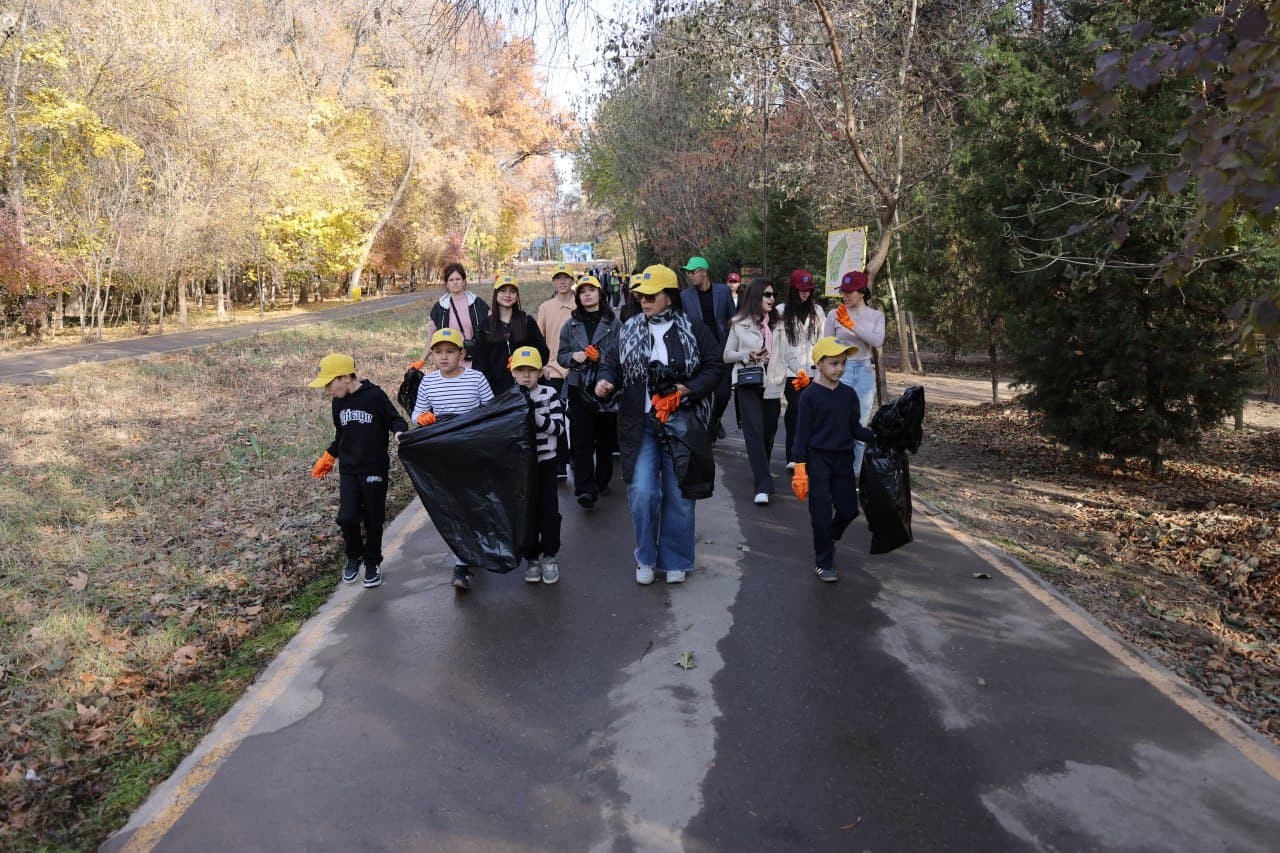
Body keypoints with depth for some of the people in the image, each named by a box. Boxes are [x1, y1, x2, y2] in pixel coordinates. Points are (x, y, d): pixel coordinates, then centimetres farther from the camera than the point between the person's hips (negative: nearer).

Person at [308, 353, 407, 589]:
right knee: (347, 518, -5)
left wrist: (400, 434, -28)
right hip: (348, 471, 4)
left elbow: (396, 420, -8)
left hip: (374, 469, -4)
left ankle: (373, 563, 25)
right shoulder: (338, 403, 8)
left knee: (373, 520, 5)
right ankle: (354, 556, 22)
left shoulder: (375, 395, -12)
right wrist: (327, 459, 21)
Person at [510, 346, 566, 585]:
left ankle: (549, 556, 20)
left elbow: (558, 427, -11)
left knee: (549, 511, 4)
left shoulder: (549, 394, -5)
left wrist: (535, 414, -23)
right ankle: (532, 558, 21)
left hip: (546, 462, -1)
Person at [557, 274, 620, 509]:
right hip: (579, 388, 1)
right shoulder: (571, 325, 11)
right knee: (582, 440, -8)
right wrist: (574, 356, -9)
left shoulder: (613, 323, 2)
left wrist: (601, 357, -17)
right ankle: (585, 489, -10)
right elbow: (561, 355, 12)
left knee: (606, 438, 7)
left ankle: (602, 482, 24)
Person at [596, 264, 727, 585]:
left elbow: (715, 368, 0)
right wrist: (606, 380, -12)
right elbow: (611, 363, 10)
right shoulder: (627, 331, 6)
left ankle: (675, 560, 24)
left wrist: (688, 389, -15)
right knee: (642, 492, -8)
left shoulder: (694, 331, -1)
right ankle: (646, 557, 14)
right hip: (640, 425, 1)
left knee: (678, 495, 7)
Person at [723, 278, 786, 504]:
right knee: (754, 432, -11)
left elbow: (781, 354, 16)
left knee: (769, 432, 8)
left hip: (772, 385, 3)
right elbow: (727, 356, 7)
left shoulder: (777, 323, 9)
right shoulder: (740, 324, 2)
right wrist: (747, 354, -10)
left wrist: (783, 380, 9)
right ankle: (763, 487, -14)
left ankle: (761, 474, 31)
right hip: (748, 384, -3)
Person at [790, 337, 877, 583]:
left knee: (848, 509, 9)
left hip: (843, 459, 5)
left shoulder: (849, 394, 4)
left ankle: (828, 539, 38)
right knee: (822, 512, -3)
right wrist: (800, 470, -12)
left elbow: (855, 429, 10)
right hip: (818, 459, -5)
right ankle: (823, 562, 11)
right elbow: (802, 433, -9)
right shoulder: (810, 395, -9)